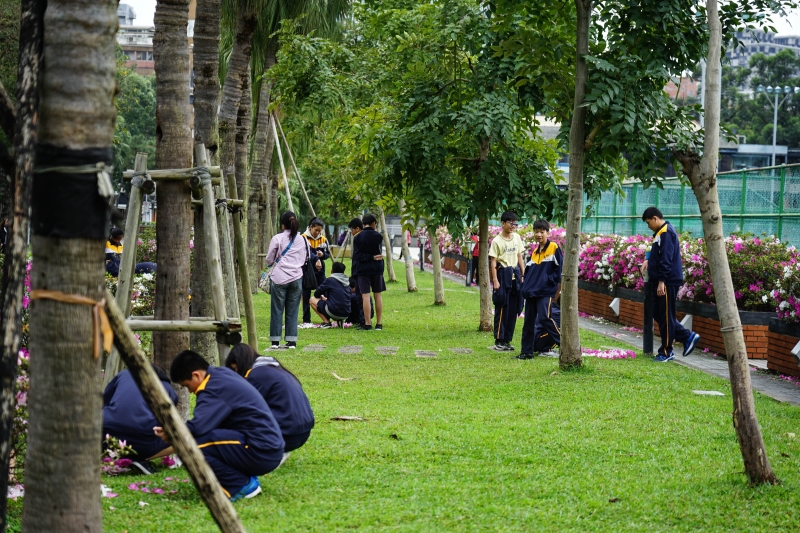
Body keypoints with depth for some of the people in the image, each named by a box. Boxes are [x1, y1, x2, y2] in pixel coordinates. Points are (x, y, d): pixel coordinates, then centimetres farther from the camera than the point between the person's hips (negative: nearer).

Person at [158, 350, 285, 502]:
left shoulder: (214, 388, -15)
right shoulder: (222, 374, 14)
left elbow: (197, 427, -27)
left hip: (261, 453, -10)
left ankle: (242, 486, -6)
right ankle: (246, 478, 10)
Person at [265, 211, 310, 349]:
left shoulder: (277, 239, -4)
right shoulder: (302, 240, 6)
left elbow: (269, 260, 2)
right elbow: (305, 260, 13)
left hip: (279, 278, -3)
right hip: (296, 278, 3)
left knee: (277, 310, 4)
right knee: (292, 311, 8)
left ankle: (275, 341, 4)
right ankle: (292, 341, 7)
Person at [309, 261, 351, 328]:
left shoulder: (330, 280, -5)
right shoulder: (347, 281, 13)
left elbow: (316, 294, 5)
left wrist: (322, 297, 27)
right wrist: (326, 298, 33)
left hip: (334, 312, -6)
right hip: (346, 314, 7)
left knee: (313, 299, 12)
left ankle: (326, 322, 1)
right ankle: (340, 321, 11)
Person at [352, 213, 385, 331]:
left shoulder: (357, 237, -3)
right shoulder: (378, 236, -1)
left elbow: (356, 255, -8)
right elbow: (380, 252, 5)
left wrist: (371, 257, -9)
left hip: (363, 269, -1)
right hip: (377, 268, 2)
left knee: (365, 295, -3)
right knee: (378, 295, 7)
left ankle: (367, 323, -6)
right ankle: (379, 323, 8)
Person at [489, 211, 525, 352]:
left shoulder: (517, 238, 10)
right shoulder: (497, 241, -7)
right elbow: (493, 262, -9)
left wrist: (523, 275, 11)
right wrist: (495, 280, -15)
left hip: (515, 274, 6)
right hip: (503, 274, -6)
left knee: (513, 309, 7)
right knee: (502, 308, -5)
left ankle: (507, 340, 14)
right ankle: (498, 341, 0)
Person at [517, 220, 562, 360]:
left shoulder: (554, 248, -5)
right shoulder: (534, 253, 16)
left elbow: (560, 270, -6)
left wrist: (558, 291, -7)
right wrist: (526, 289, 12)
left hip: (546, 292, -7)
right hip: (531, 293, 7)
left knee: (545, 318, -18)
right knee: (528, 322, 7)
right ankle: (527, 352, 13)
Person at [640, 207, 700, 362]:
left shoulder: (666, 233, -16)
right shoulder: (661, 232, 15)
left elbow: (666, 259, -22)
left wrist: (661, 281, -24)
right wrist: (648, 260, 9)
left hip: (668, 282, -11)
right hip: (660, 281, 11)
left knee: (665, 317, -3)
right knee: (658, 314, 14)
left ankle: (666, 352, 4)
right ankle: (688, 337, 17)